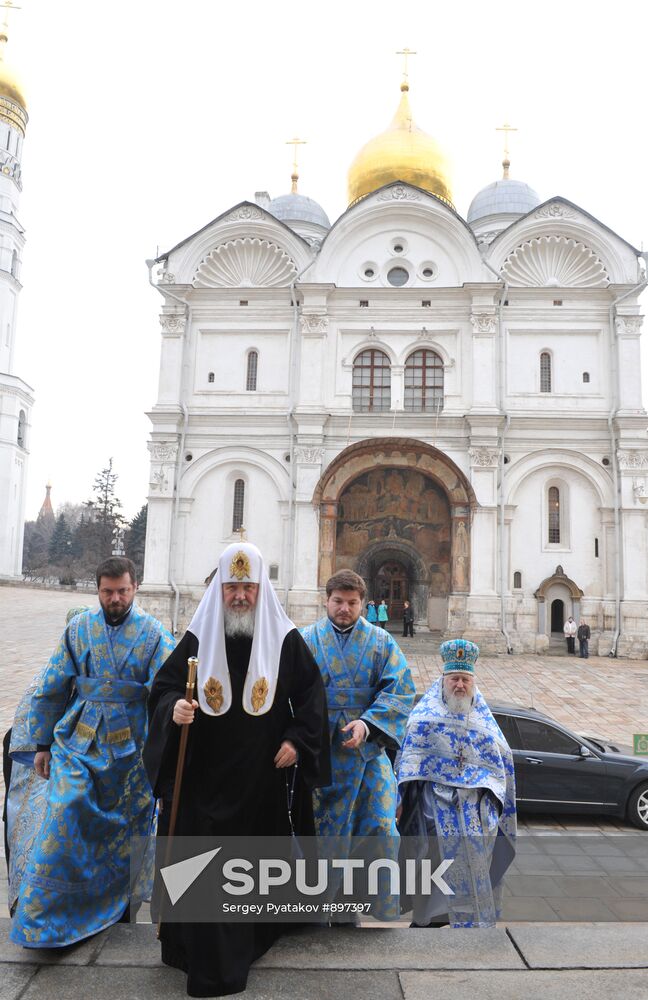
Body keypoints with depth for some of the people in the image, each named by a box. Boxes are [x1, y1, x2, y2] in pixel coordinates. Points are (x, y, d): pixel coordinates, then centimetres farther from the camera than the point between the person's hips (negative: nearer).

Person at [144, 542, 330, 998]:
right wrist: (174, 708, -21)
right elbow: (164, 685, 1)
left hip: (264, 775, 0)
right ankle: (208, 958, 21)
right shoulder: (198, 638, -2)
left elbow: (312, 693, 2)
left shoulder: (285, 639, -3)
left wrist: (297, 740, -8)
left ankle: (252, 937, 35)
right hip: (205, 774, 0)